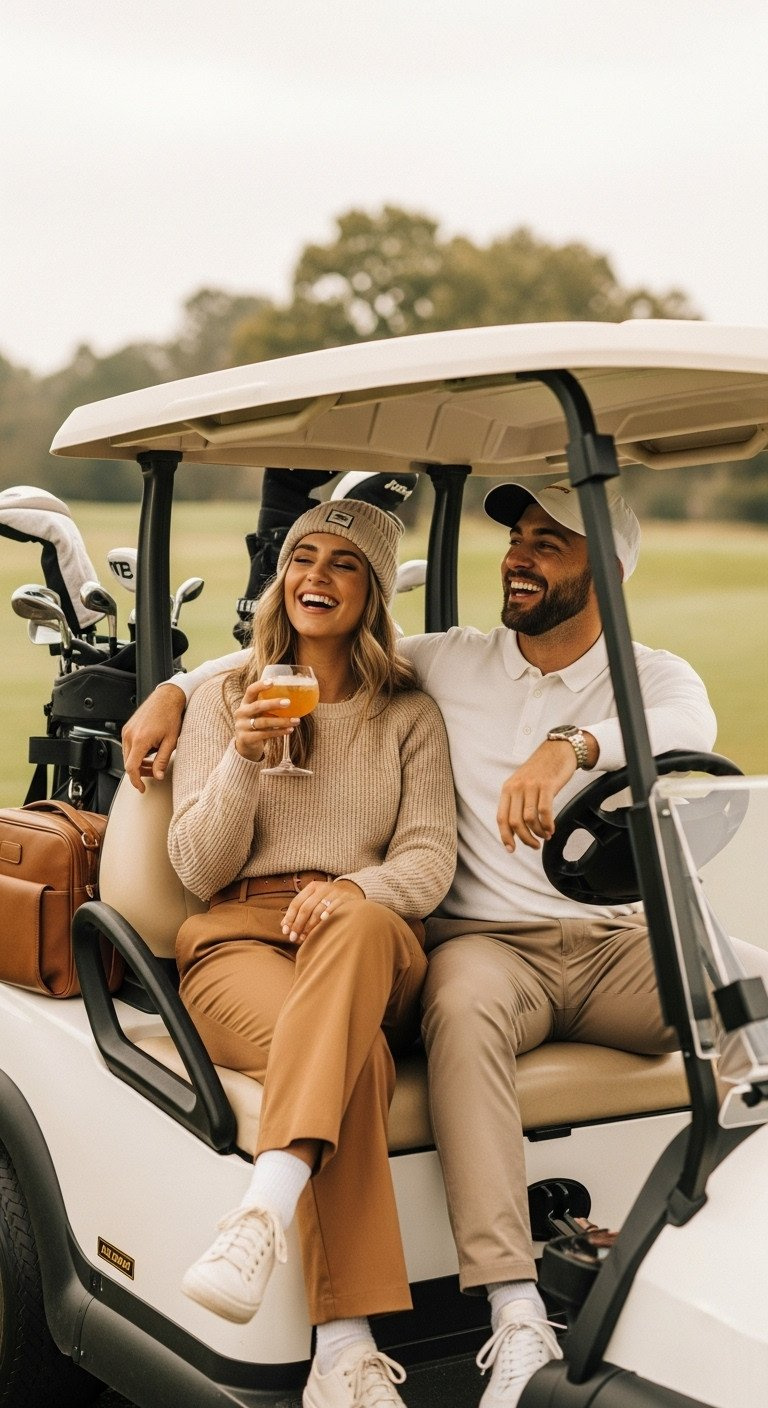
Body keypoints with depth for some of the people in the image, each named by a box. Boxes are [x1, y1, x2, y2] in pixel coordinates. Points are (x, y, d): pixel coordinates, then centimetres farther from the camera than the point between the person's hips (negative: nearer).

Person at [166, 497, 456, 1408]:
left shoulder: (409, 716, 17)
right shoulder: (222, 701, 15)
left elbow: (431, 858, 3)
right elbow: (197, 871, 5)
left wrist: (361, 889, -21)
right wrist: (246, 757, -13)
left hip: (371, 945, 1)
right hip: (240, 941, -1)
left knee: (357, 922, -40)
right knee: (357, 1058, -36)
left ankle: (264, 1211, -53)